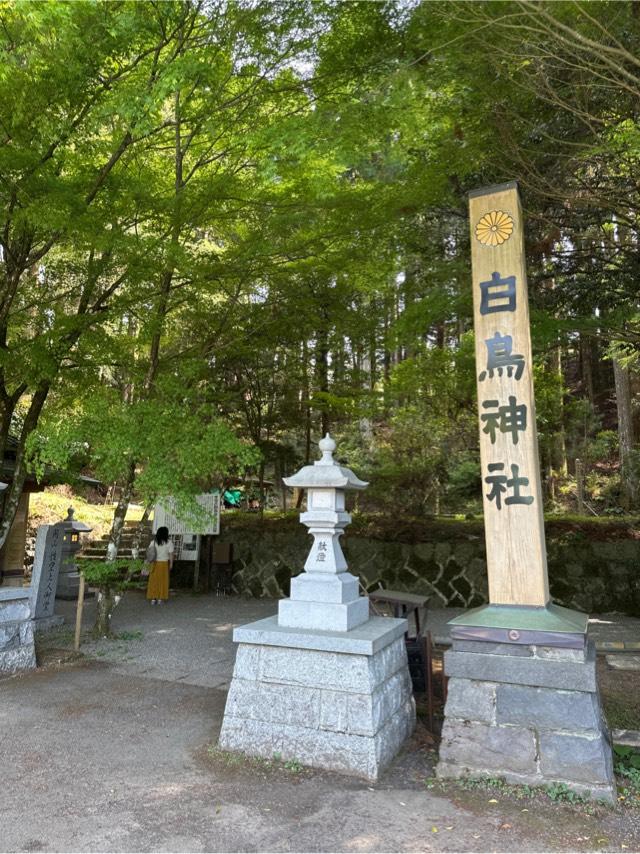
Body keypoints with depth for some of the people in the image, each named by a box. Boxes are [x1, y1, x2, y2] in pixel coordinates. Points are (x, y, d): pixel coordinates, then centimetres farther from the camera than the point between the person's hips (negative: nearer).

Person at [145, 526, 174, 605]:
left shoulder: (153, 542, -5)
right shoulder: (169, 543, -12)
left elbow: (149, 553, -4)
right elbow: (171, 554, -11)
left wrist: (149, 561, 7)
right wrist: (171, 564, -1)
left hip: (155, 564, 2)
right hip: (164, 564, -2)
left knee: (154, 581, 10)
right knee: (163, 581, 9)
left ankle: (153, 599, 13)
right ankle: (160, 599, 12)